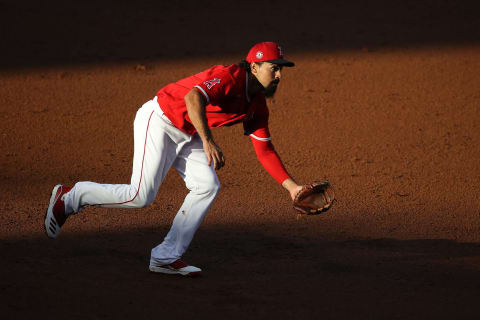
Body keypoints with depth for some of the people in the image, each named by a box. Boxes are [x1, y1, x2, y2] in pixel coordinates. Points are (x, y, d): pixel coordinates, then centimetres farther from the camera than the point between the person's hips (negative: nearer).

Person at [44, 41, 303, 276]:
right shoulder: (230, 77, -24)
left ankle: (166, 257, -1)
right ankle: (69, 197, 5)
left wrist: (291, 186, 3)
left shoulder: (257, 106, 4)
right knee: (140, 196, -15)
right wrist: (207, 141, -49)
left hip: (187, 135, 10)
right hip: (159, 121, -9)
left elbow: (264, 150, 10)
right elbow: (193, 97, -42)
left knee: (208, 187, -5)